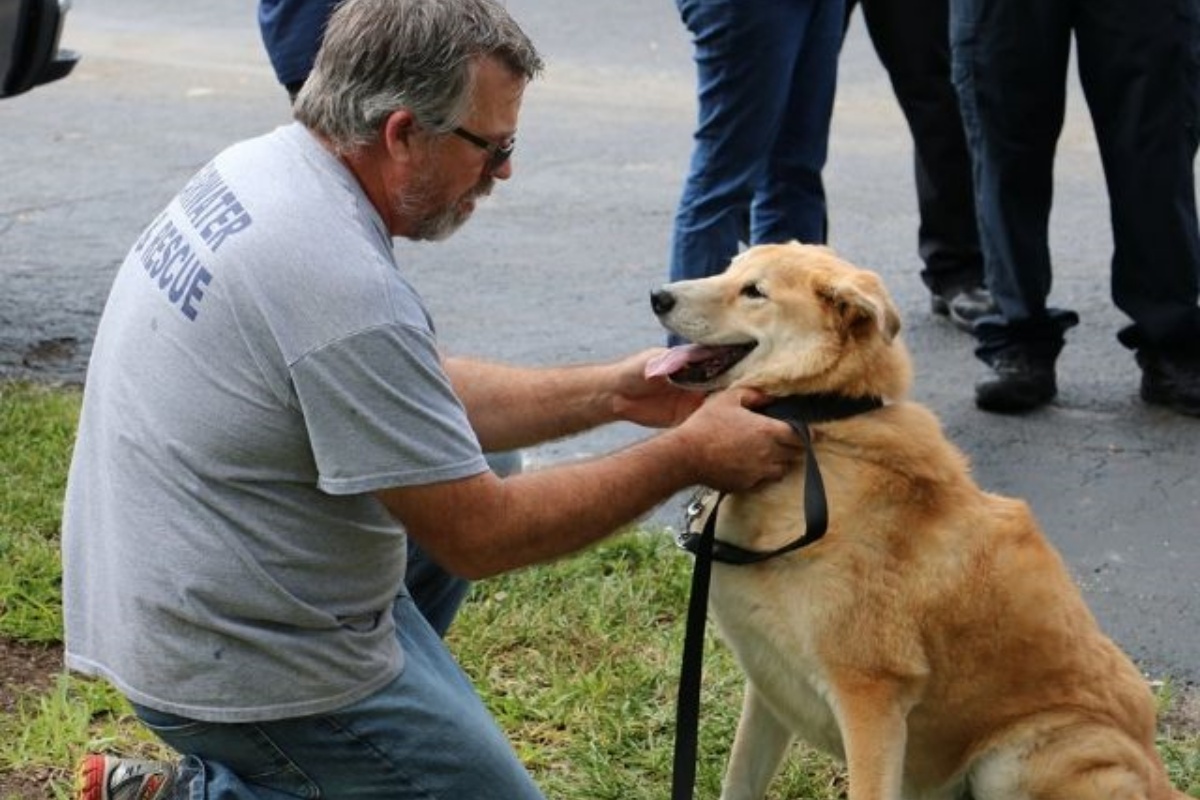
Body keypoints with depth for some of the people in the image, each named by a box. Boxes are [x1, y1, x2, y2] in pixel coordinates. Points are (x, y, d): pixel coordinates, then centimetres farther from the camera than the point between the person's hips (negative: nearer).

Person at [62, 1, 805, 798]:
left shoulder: (257, 169, 1)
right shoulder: (347, 290, -28)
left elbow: (418, 399, 12)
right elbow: (478, 536, -20)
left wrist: (613, 392, 5)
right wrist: (687, 456, -11)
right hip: (242, 665, -9)